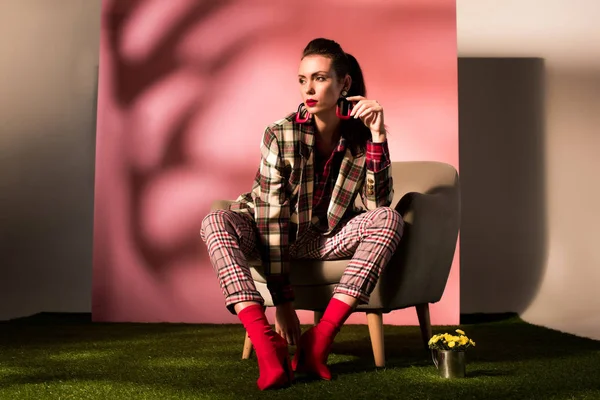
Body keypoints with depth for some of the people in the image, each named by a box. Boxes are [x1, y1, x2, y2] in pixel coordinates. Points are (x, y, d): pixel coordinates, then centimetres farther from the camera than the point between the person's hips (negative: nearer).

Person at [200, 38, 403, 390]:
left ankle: (319, 341, -30)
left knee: (390, 220, -26)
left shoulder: (360, 136, -10)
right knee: (215, 223, -31)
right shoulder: (281, 135, -20)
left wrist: (378, 137, -27)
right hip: (271, 237, -2)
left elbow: (379, 204, -17)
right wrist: (282, 302, -27)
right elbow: (272, 219, -24)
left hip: (323, 240, 2)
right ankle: (267, 347, -40)